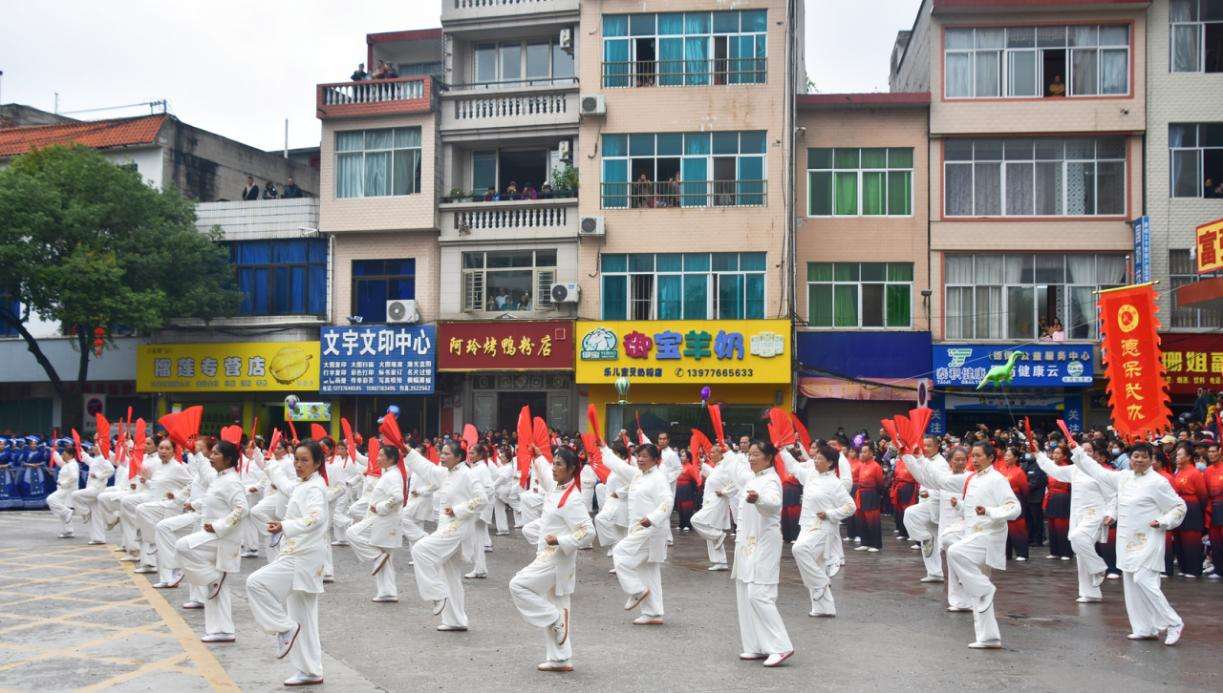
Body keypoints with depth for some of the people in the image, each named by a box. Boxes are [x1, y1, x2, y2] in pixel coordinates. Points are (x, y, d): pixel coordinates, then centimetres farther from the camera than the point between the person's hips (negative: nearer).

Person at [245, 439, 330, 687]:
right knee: (303, 619, 12)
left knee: (256, 583, -19)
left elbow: (315, 517, -32)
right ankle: (310, 671, 17)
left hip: (302, 559, -10)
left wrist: (284, 526, -40)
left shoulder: (314, 488, -14)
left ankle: (284, 628, -8)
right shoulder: (305, 485, 16)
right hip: (299, 557, 10)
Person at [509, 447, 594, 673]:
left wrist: (559, 540, -23)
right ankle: (559, 659, 19)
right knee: (552, 606, 12)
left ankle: (557, 621, -5)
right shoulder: (555, 488, 7)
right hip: (547, 556, 9)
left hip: (557, 559, -9)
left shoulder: (572, 499, -19)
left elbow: (588, 532, -23)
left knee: (518, 585, -14)